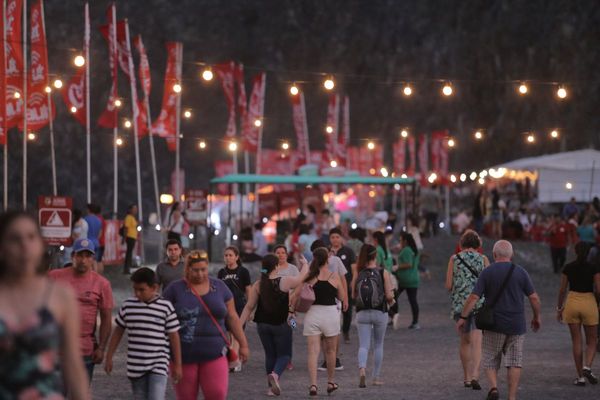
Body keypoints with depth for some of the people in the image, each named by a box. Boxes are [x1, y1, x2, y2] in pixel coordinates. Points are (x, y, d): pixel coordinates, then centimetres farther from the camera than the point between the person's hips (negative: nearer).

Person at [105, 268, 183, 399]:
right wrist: (109, 357, 13)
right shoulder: (128, 306, 3)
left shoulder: (165, 307, -4)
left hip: (158, 367, -3)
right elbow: (118, 332, 13)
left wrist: (177, 364, 2)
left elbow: (174, 336, 1)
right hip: (135, 367, 3)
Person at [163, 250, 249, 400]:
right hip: (184, 355, -1)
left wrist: (243, 344, 9)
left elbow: (232, 318, 11)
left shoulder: (219, 287, 6)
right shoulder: (175, 289, -1)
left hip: (214, 354, 1)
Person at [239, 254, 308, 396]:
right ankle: (275, 374, -22)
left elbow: (249, 307, -1)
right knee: (284, 354, 7)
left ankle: (272, 387, 16)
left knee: (270, 355, 15)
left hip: (263, 324, 4)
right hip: (281, 324, -3)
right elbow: (302, 276, 5)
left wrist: (239, 325, 3)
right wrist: (305, 264, 25)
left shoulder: (258, 285, -3)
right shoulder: (285, 281, -12)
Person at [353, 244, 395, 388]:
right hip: (380, 312, -1)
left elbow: (353, 296, 0)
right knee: (378, 345, 15)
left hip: (362, 313, 1)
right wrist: (391, 301, 11)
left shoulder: (358, 274, -2)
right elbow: (389, 295, -10)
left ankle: (362, 369, -25)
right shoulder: (383, 273, -7)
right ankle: (376, 377, 20)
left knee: (363, 345, 2)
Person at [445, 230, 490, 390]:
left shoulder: (454, 259, 2)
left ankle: (467, 377, 22)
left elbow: (448, 285, -1)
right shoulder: (483, 259, 0)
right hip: (479, 304, -2)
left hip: (459, 303, 2)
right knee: (476, 342, -7)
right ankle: (475, 375, -25)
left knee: (465, 341, 17)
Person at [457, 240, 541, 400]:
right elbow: (534, 298, -1)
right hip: (516, 325, 1)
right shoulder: (520, 272, -1)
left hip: (494, 325, -1)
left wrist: (463, 317, 0)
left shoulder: (487, 272, -4)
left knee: (491, 360, 11)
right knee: (514, 362, 6)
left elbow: (474, 297, -9)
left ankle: (494, 387, -11)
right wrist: (537, 317, 14)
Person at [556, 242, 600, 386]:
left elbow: (562, 290, 2)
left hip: (572, 302, 2)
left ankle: (580, 377, 5)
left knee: (576, 341, 7)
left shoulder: (568, 268, -1)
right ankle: (587, 367, -13)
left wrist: (559, 308, 11)